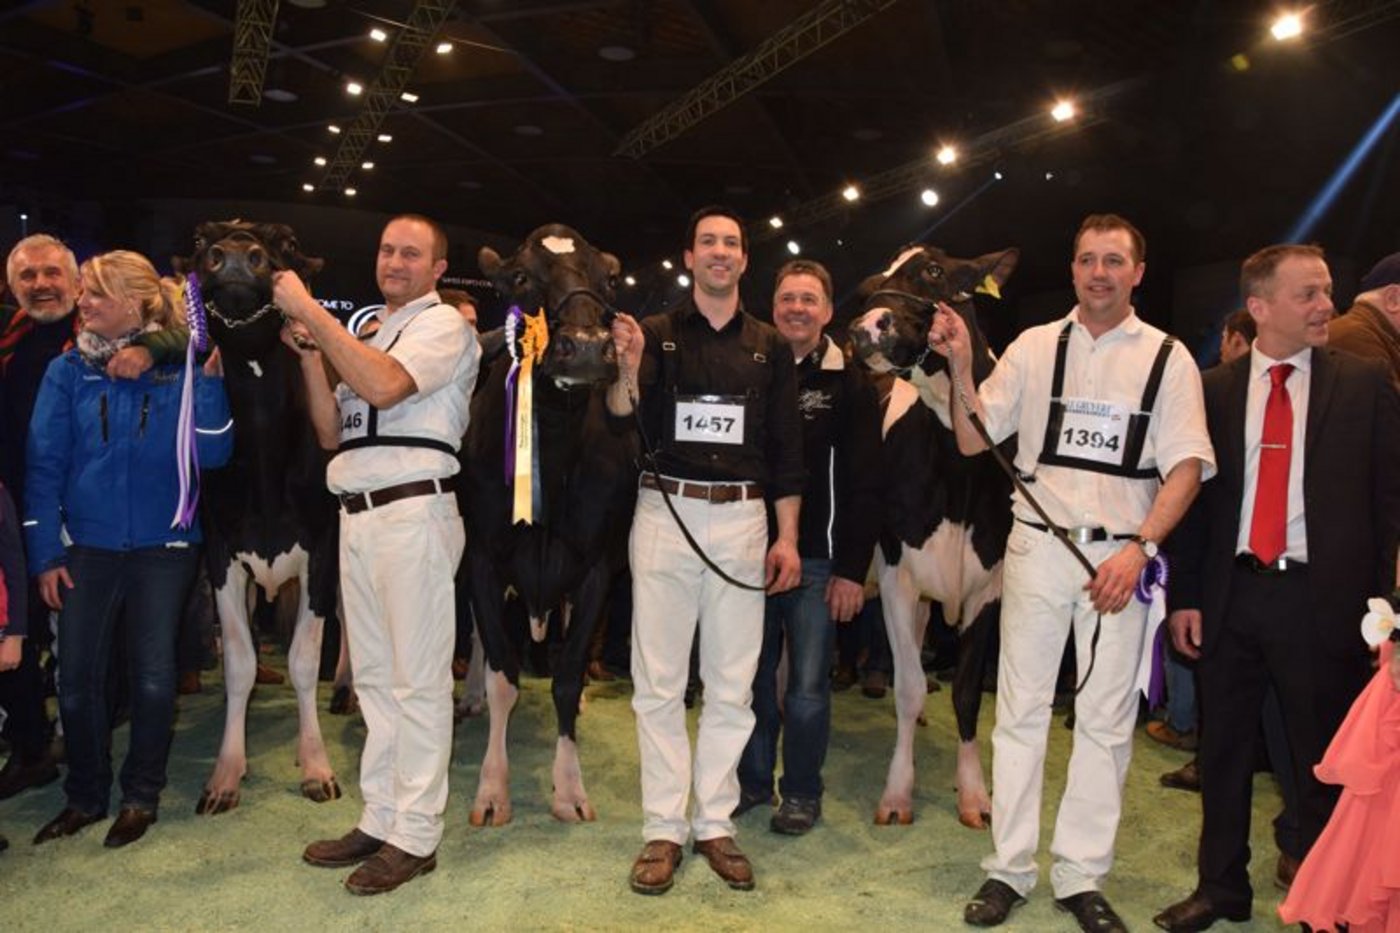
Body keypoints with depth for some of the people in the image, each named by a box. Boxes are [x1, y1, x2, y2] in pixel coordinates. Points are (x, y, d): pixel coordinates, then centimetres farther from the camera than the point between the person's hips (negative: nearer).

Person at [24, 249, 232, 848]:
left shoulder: (179, 370, -3)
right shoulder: (68, 372, 1)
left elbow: (212, 454, -10)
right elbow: (43, 463, 1)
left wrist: (210, 381, -20)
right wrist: (45, 554, -4)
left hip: (163, 546, -1)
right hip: (87, 546, 2)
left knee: (153, 674, 7)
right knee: (78, 677, 6)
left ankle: (141, 795, 24)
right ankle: (85, 796, 26)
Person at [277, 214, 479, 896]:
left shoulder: (443, 324, -2)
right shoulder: (368, 333, 22)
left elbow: (383, 386, -21)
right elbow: (331, 432, 18)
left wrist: (310, 313, -14)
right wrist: (309, 353, 8)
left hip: (412, 512, -8)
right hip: (357, 514, 8)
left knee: (416, 680, -3)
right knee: (374, 677, 13)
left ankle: (415, 836, 6)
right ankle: (380, 819, 23)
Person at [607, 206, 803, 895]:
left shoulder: (770, 347, 11)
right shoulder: (656, 333, 5)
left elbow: (786, 448, 9)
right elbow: (621, 423, -5)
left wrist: (787, 536, 3)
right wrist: (628, 368, -25)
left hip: (742, 518, 2)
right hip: (665, 511, -1)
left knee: (731, 684, 7)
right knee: (659, 682, 2)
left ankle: (715, 823, 19)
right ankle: (663, 828, 13)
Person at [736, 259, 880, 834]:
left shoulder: (849, 386, -1)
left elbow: (863, 484, -5)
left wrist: (853, 569, -9)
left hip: (816, 559, -2)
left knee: (808, 686, 6)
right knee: (753, 678, 13)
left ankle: (802, 793, 23)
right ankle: (753, 780, 29)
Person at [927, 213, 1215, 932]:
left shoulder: (1167, 357, 4)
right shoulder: (1035, 347, 6)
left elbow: (1186, 466, -1)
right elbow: (972, 441, 4)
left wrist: (1139, 549, -13)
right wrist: (960, 368, -11)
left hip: (1122, 554, 0)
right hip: (1038, 546, 1)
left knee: (1107, 721, 6)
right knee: (1020, 711, 5)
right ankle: (1008, 869, 16)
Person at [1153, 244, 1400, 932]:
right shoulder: (1214, 389, 4)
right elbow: (1193, 494, 5)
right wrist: (1184, 595, 1)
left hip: (1322, 598, -1)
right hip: (1230, 595, 2)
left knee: (1324, 764, 9)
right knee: (1223, 752, 13)